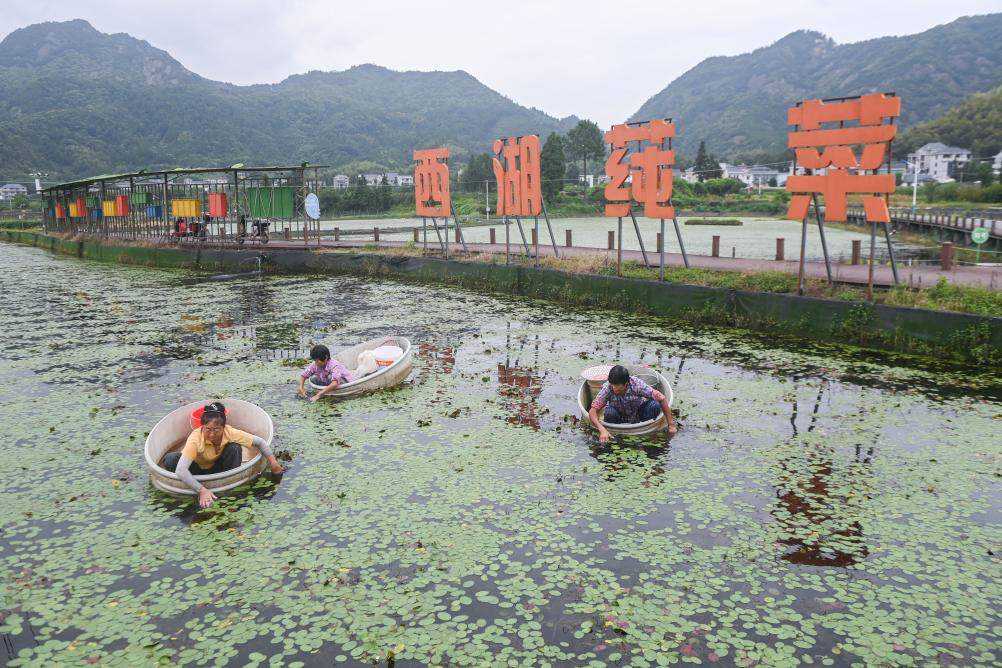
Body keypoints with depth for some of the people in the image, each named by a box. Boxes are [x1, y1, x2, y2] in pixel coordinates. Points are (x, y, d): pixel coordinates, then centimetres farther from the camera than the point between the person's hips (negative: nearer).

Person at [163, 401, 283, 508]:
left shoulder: (231, 433, -28)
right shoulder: (195, 438, -35)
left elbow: (259, 442, -17)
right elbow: (180, 470, -44)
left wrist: (274, 463, -20)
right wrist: (202, 490, -50)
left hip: (218, 467, 2)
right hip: (197, 468, -1)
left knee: (235, 448, -29)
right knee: (170, 460, -32)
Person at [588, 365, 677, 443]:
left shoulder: (637, 384, -30)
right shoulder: (607, 388, -29)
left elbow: (662, 399, -23)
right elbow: (592, 411, -30)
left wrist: (671, 425, -22)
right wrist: (602, 430, -46)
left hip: (639, 414, 0)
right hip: (620, 416, 0)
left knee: (654, 405, -28)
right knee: (609, 413, -33)